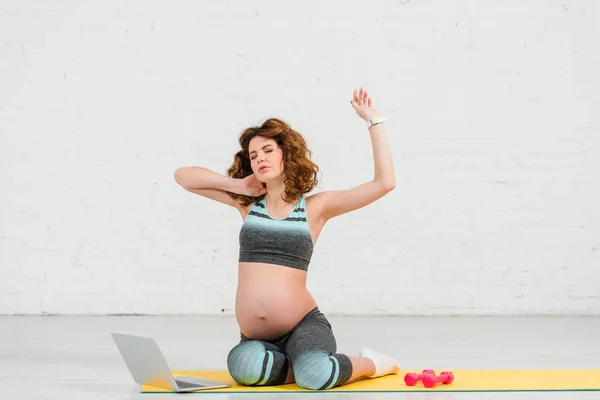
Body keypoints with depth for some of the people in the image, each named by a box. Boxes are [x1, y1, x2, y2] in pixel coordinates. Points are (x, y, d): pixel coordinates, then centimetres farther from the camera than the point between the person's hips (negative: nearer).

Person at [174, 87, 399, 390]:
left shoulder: (315, 206, 3)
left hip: (303, 325, -2)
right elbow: (183, 176, 13)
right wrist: (237, 185, 5)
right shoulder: (248, 202, 11)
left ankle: (370, 364, -2)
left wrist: (374, 121, -2)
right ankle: (307, 364, -5)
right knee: (246, 366, -35)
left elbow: (384, 183, -4)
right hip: (255, 337, 2)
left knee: (314, 375, -36)